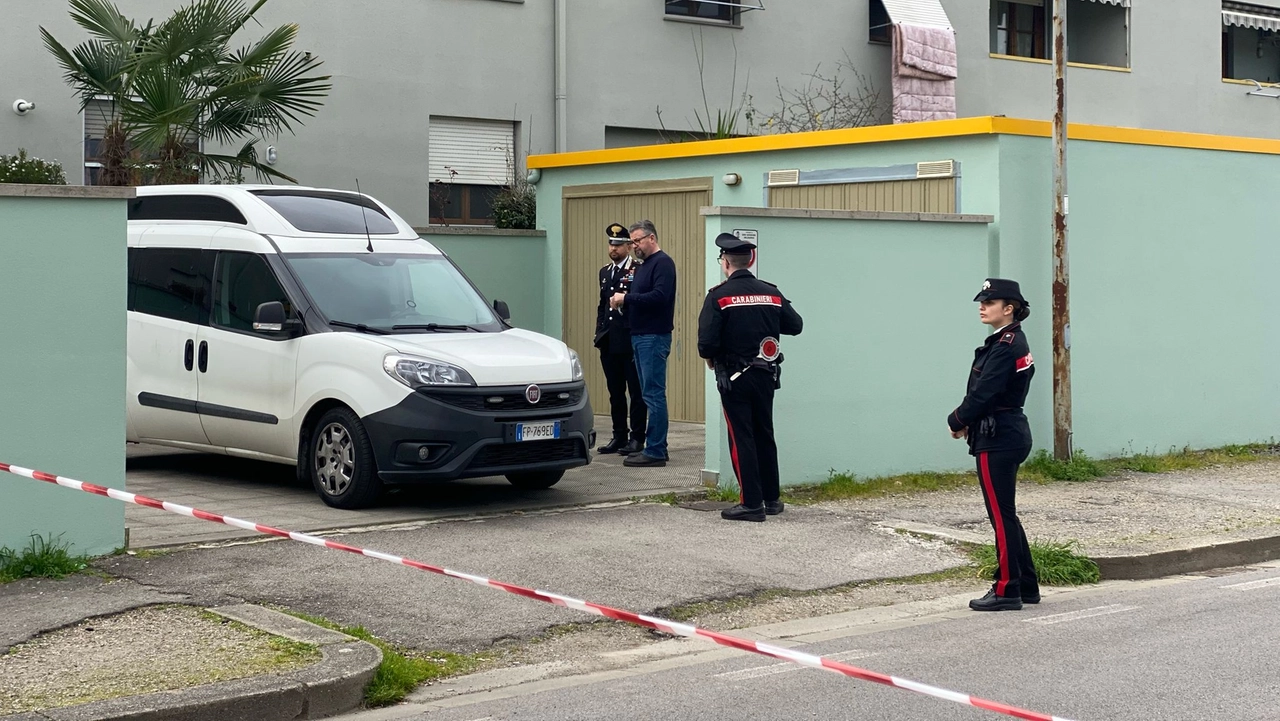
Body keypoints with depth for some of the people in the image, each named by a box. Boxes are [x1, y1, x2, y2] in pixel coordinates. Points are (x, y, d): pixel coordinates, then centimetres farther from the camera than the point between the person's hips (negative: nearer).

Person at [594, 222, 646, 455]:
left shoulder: (638, 271, -7)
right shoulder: (605, 272, 17)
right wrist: (599, 333, 15)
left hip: (630, 341, -7)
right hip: (609, 343, 7)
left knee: (636, 391, -1)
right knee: (615, 392, 12)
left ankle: (637, 438, 3)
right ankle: (619, 436, 18)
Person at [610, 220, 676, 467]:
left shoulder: (662, 263, -10)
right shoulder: (643, 266, 20)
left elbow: (659, 296, -22)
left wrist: (627, 298, -17)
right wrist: (622, 302, 4)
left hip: (654, 336, -10)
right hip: (640, 336, 10)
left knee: (654, 394, -9)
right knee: (650, 394, 11)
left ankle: (655, 451, -8)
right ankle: (656, 447, 15)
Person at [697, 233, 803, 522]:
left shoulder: (719, 296, -13)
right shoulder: (771, 293, 2)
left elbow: (707, 340, -18)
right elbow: (795, 325, 8)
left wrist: (711, 358, 3)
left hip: (734, 378, -5)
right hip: (766, 375, 5)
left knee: (741, 439, 0)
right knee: (764, 435, 16)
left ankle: (751, 503, -2)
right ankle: (771, 498, 23)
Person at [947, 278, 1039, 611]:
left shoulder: (1005, 348, -17)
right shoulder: (1015, 343, 14)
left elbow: (984, 393, -21)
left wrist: (957, 421, -5)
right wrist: (968, 421, 2)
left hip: (998, 440, -10)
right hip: (1012, 433, 10)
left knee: (1001, 515, -3)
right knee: (1006, 514, 16)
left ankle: (1007, 590, 3)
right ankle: (1026, 585, 22)